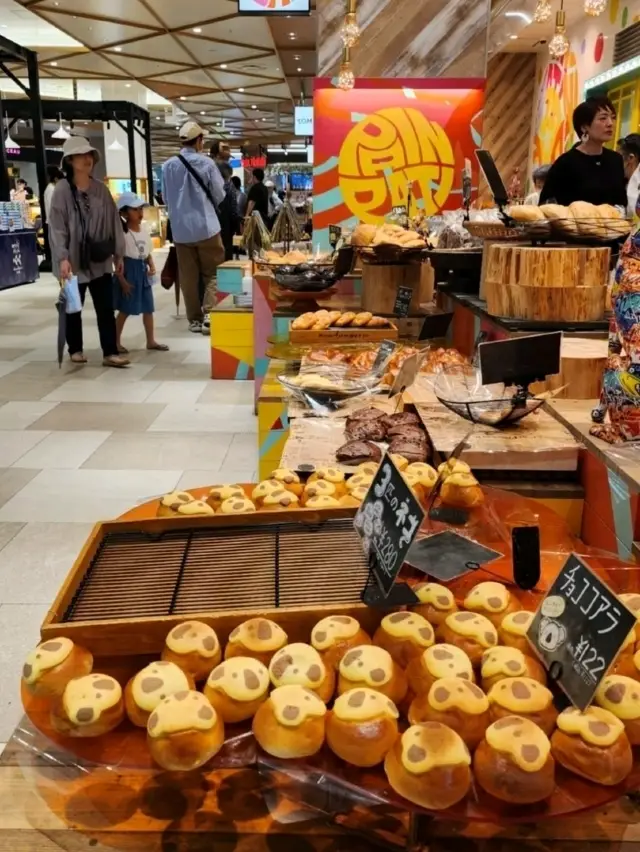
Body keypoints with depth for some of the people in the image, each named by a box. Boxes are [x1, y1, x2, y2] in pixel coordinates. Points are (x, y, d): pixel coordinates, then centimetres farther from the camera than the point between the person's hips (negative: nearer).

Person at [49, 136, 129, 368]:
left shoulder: (101, 188, 4)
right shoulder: (62, 190, -7)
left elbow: (113, 221, 7)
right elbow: (57, 226, -10)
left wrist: (118, 253, 5)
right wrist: (62, 257, -19)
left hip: (100, 260, 3)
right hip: (74, 260, -3)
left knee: (106, 308, 1)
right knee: (73, 308, 10)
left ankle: (110, 353, 4)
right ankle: (75, 349, 25)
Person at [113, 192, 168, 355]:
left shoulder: (144, 229, 6)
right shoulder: (122, 232, -15)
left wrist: (152, 266, -3)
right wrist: (122, 280, -18)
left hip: (142, 272, 7)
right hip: (128, 272, -7)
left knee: (148, 308, 10)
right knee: (125, 310, 0)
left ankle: (151, 341, 21)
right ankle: (116, 342, 12)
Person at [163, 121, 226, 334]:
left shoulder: (168, 166, 1)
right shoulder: (207, 163, -7)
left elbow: (166, 197, 11)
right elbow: (219, 196, 0)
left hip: (180, 228, 3)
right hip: (206, 225, -3)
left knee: (188, 276, 8)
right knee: (212, 272, 7)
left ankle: (195, 319, 13)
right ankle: (211, 315, -1)